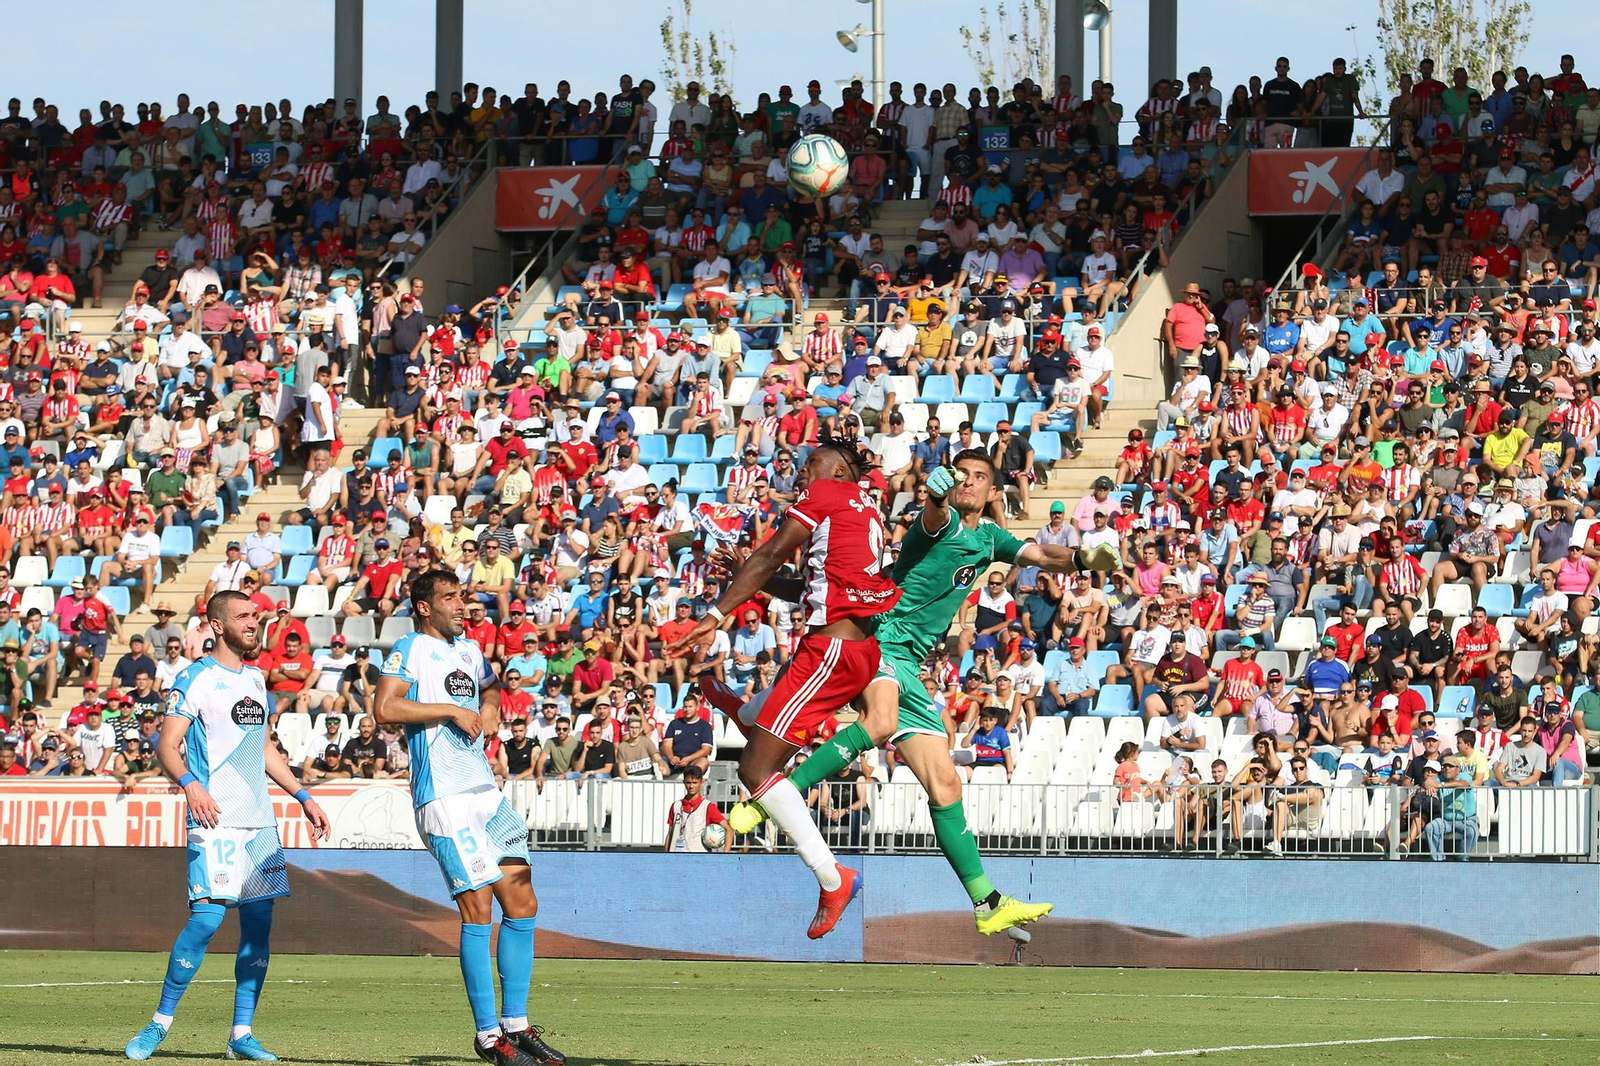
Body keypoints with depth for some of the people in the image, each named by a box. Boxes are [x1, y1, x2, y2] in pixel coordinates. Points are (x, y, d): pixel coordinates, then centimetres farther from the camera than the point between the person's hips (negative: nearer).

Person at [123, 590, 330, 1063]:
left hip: (259, 819, 7)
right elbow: (167, 744, -12)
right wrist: (190, 784, -30)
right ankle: (160, 1023, -5)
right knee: (207, 916, -15)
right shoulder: (195, 679, -5)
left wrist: (303, 797, 24)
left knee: (259, 922, 3)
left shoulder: (255, 678, 17)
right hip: (216, 819, -7)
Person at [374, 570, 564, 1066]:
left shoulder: (470, 650, 19)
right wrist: (452, 710, -15)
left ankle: (516, 1025, 15)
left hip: (486, 793, 8)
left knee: (522, 904, 6)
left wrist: (490, 710, 18)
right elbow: (385, 708, -20)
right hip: (444, 797, -8)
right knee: (478, 910, -11)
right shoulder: (410, 649, -4)